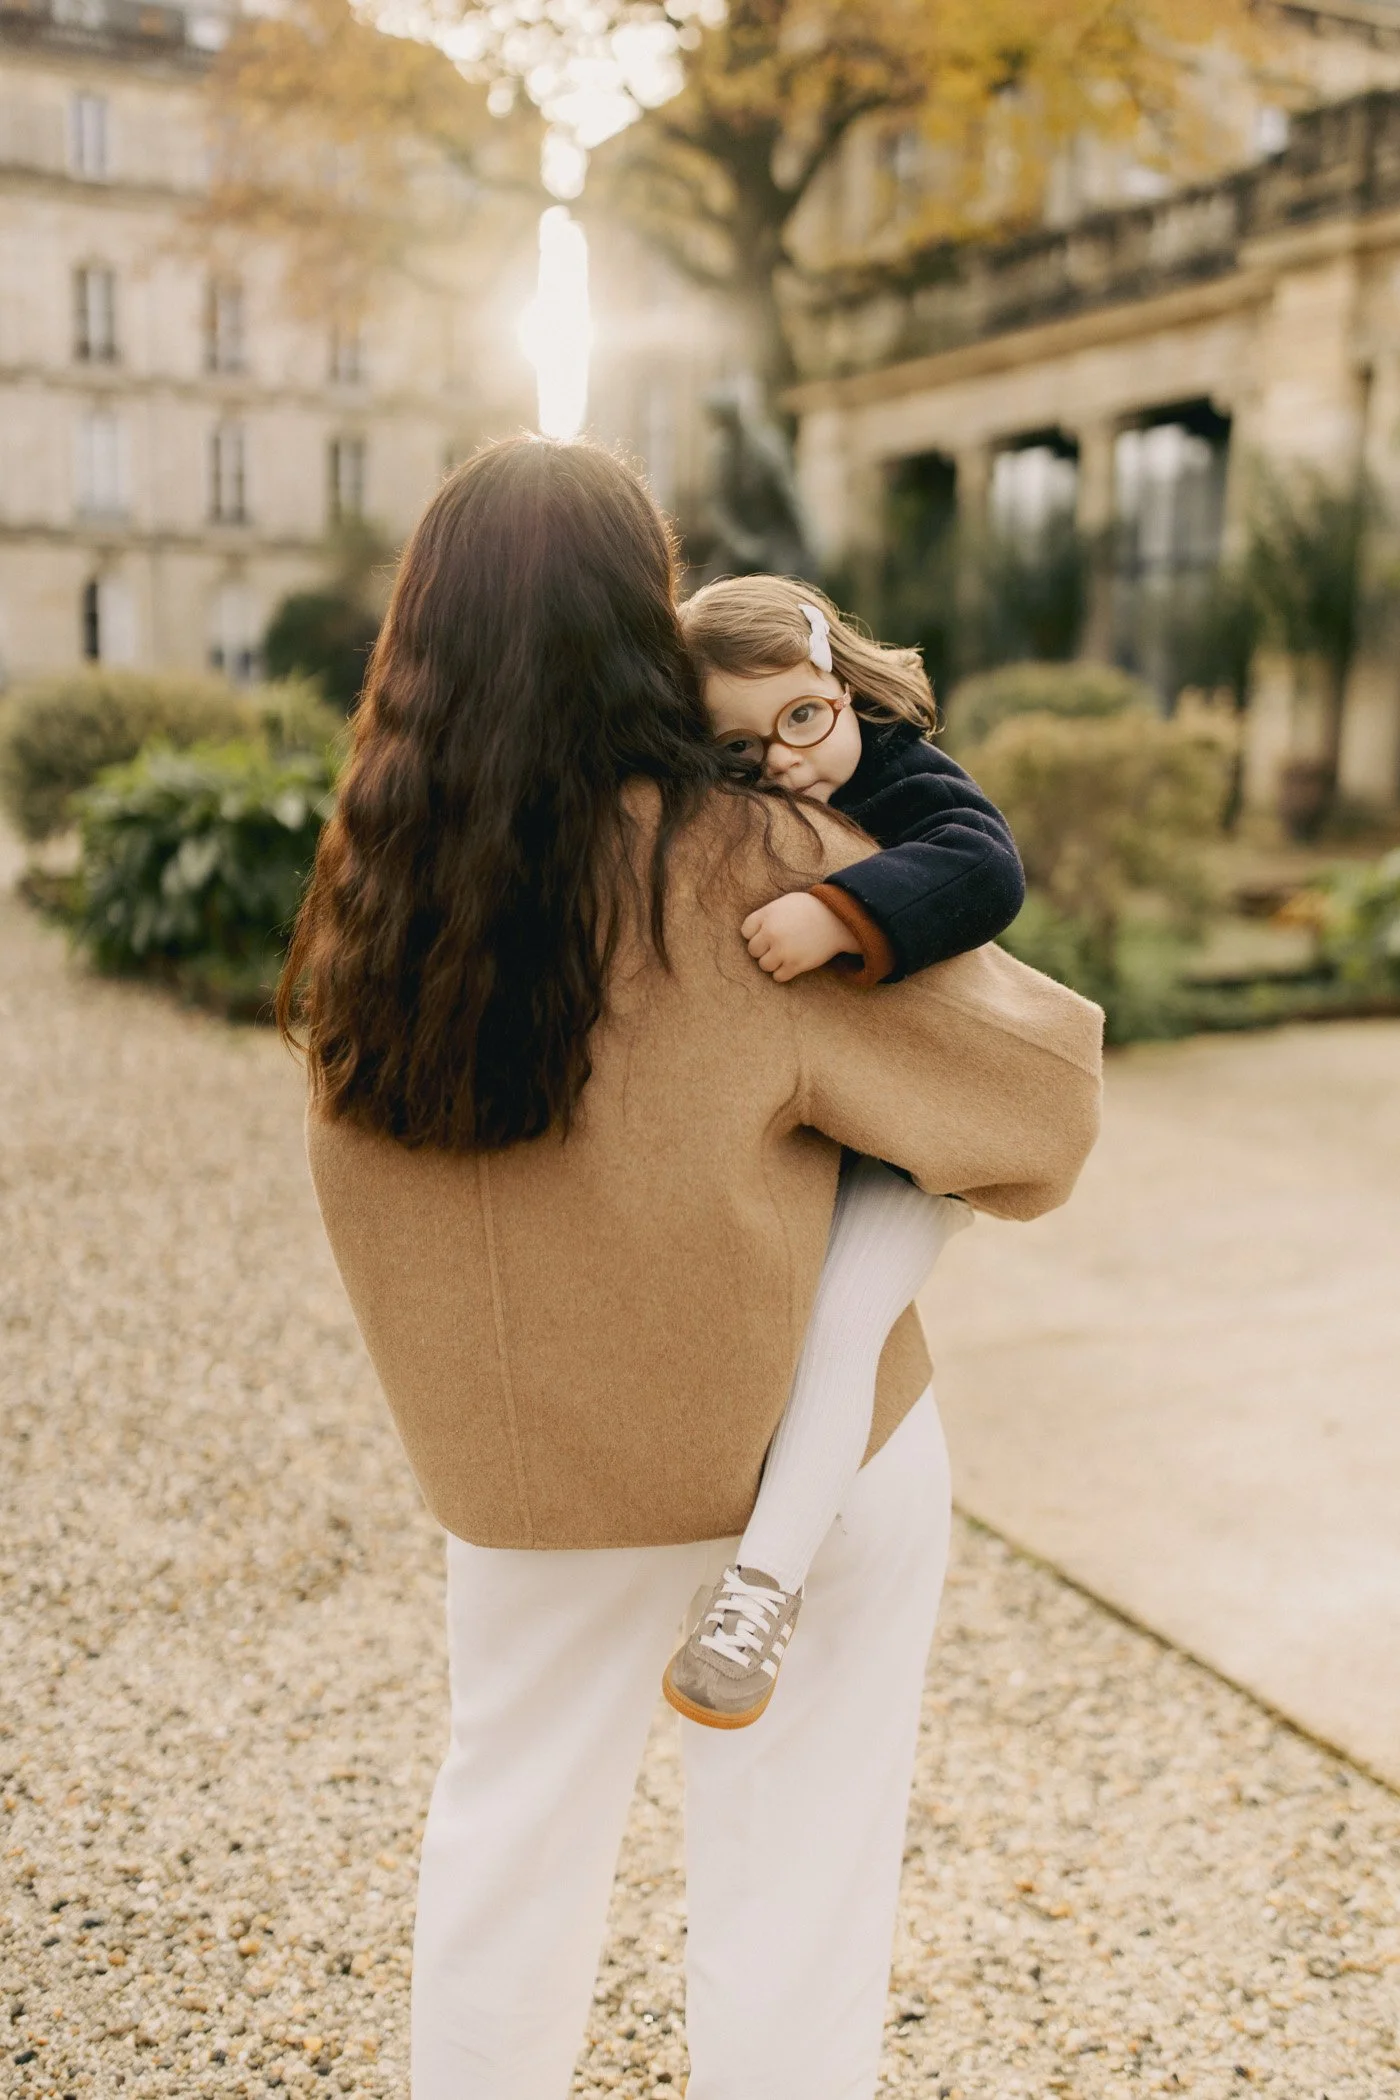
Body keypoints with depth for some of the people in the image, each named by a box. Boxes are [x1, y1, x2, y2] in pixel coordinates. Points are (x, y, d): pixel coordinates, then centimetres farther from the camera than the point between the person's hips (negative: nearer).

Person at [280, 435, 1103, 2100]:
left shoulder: (371, 888, -11)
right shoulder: (761, 878, -23)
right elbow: (1040, 1097, -16)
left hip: (511, 1474, 4)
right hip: (805, 1450, -4)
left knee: (509, 1820, 24)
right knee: (790, 1862, 15)